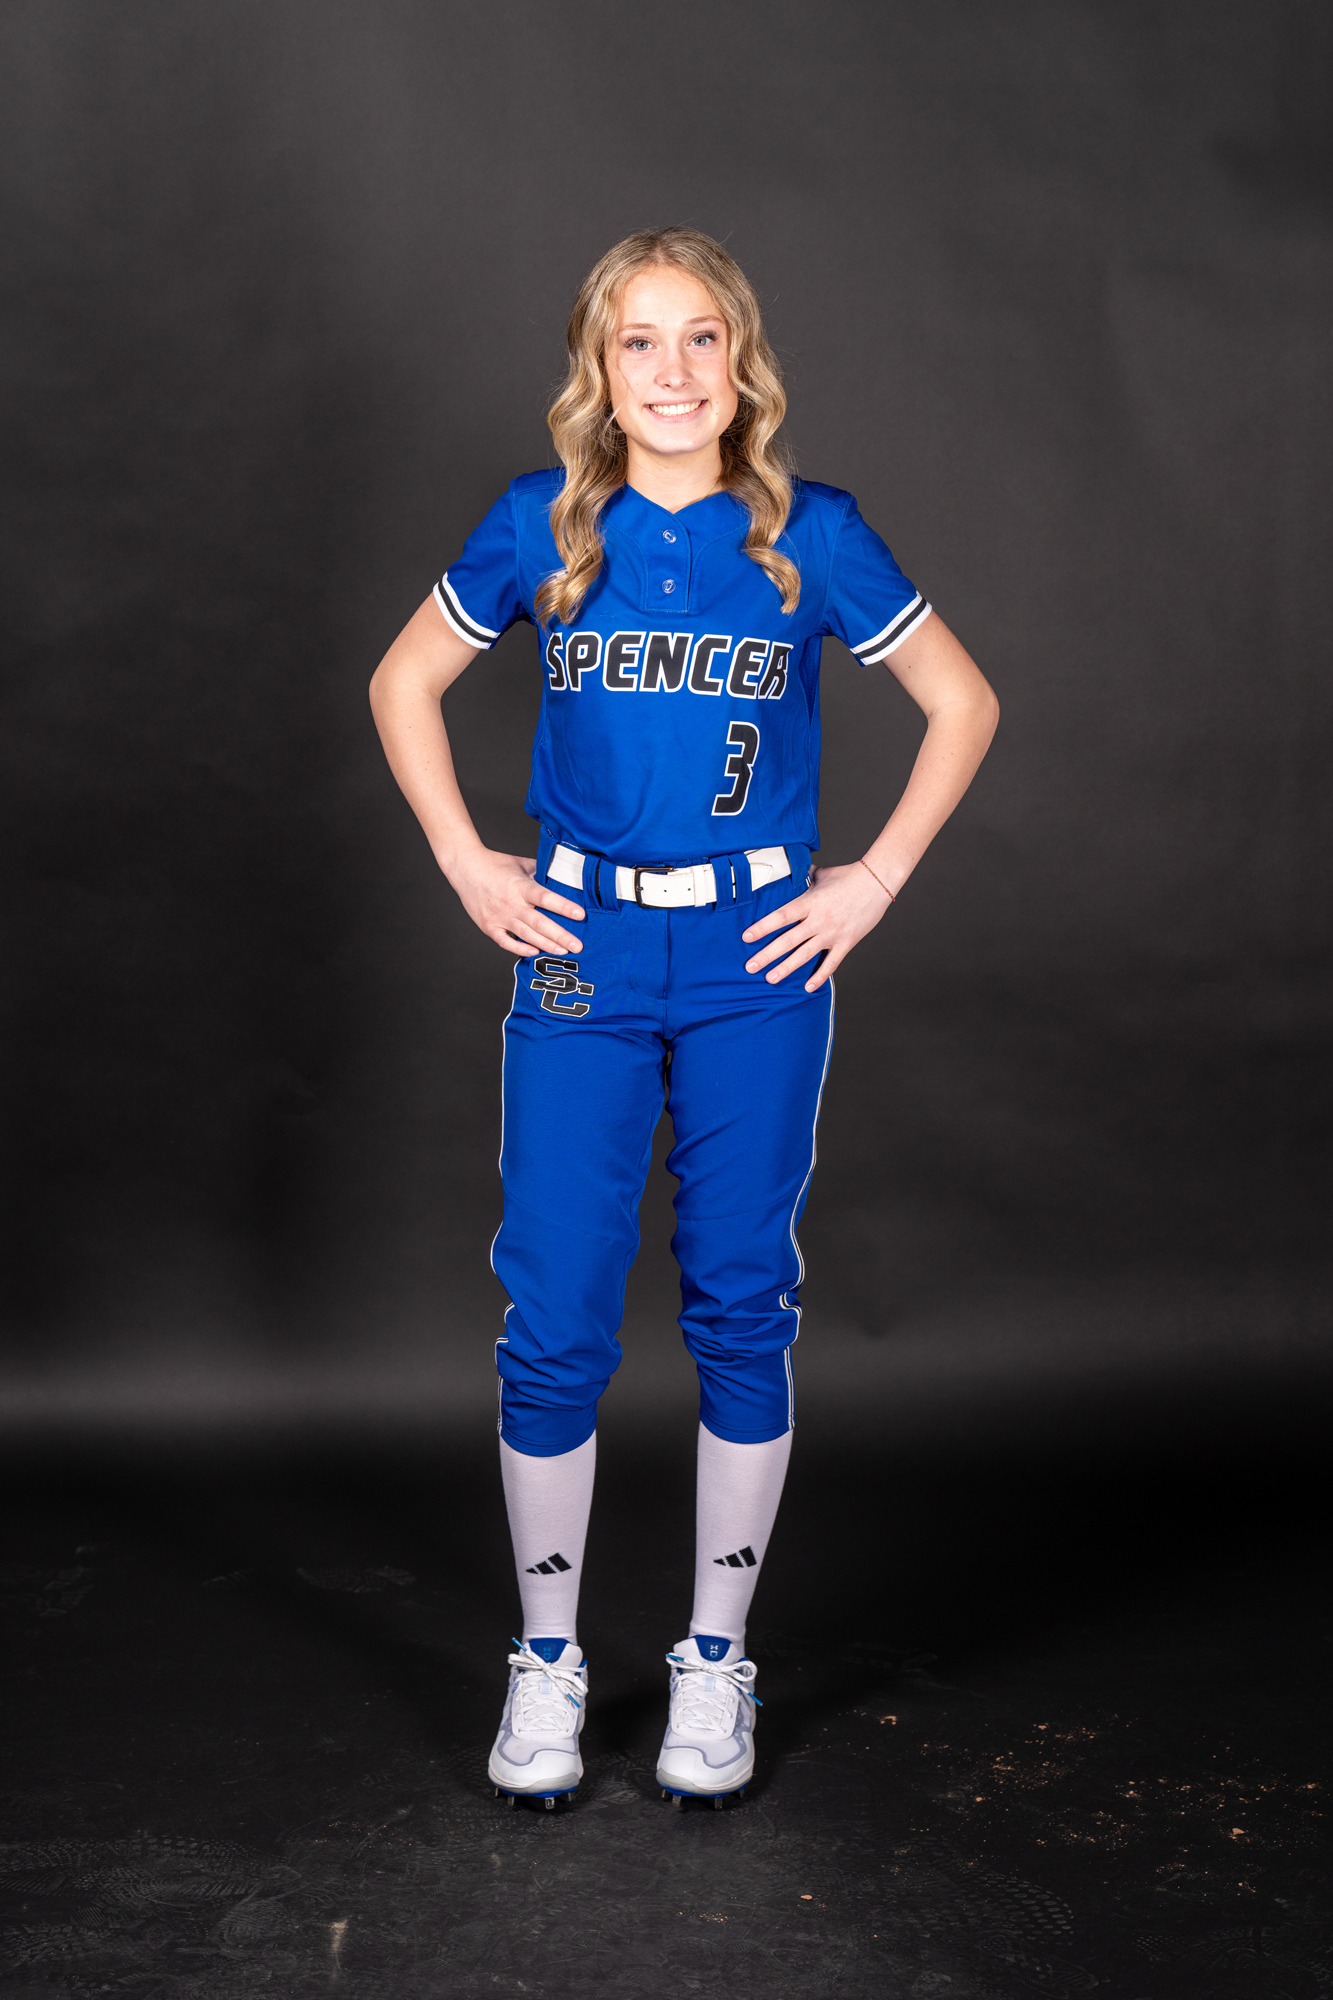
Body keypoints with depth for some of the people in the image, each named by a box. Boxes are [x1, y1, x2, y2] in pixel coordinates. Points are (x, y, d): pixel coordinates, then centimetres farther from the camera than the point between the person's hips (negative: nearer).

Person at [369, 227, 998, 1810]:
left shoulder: (811, 535, -2)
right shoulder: (540, 526, 1)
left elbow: (962, 702, 7)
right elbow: (403, 684, 13)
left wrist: (875, 880, 0)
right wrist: (467, 866, 4)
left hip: (758, 963, 0)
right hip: (580, 960, 0)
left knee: (741, 1307, 6)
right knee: (554, 1315, 1)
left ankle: (716, 1663, 22)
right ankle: (546, 1661, 19)